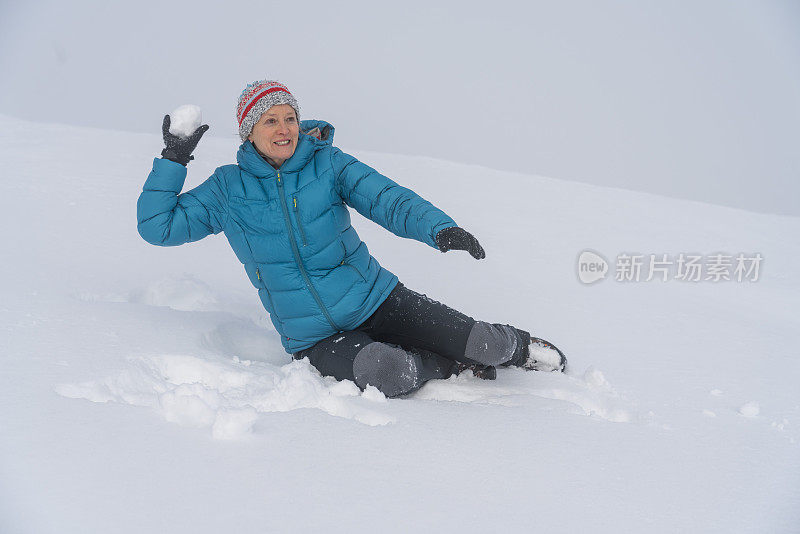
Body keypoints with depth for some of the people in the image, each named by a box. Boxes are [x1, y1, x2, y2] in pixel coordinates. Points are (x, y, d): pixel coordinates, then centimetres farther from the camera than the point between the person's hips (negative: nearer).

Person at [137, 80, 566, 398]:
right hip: (314, 336, -1)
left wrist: (438, 227, -33)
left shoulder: (327, 162, 0)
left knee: (484, 344, -13)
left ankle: (516, 348, 24)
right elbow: (157, 227, 1)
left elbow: (386, 198, -13)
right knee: (385, 373, -34)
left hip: (375, 298, 1)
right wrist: (173, 160, -9)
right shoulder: (227, 189, 0)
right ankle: (450, 365, -3)